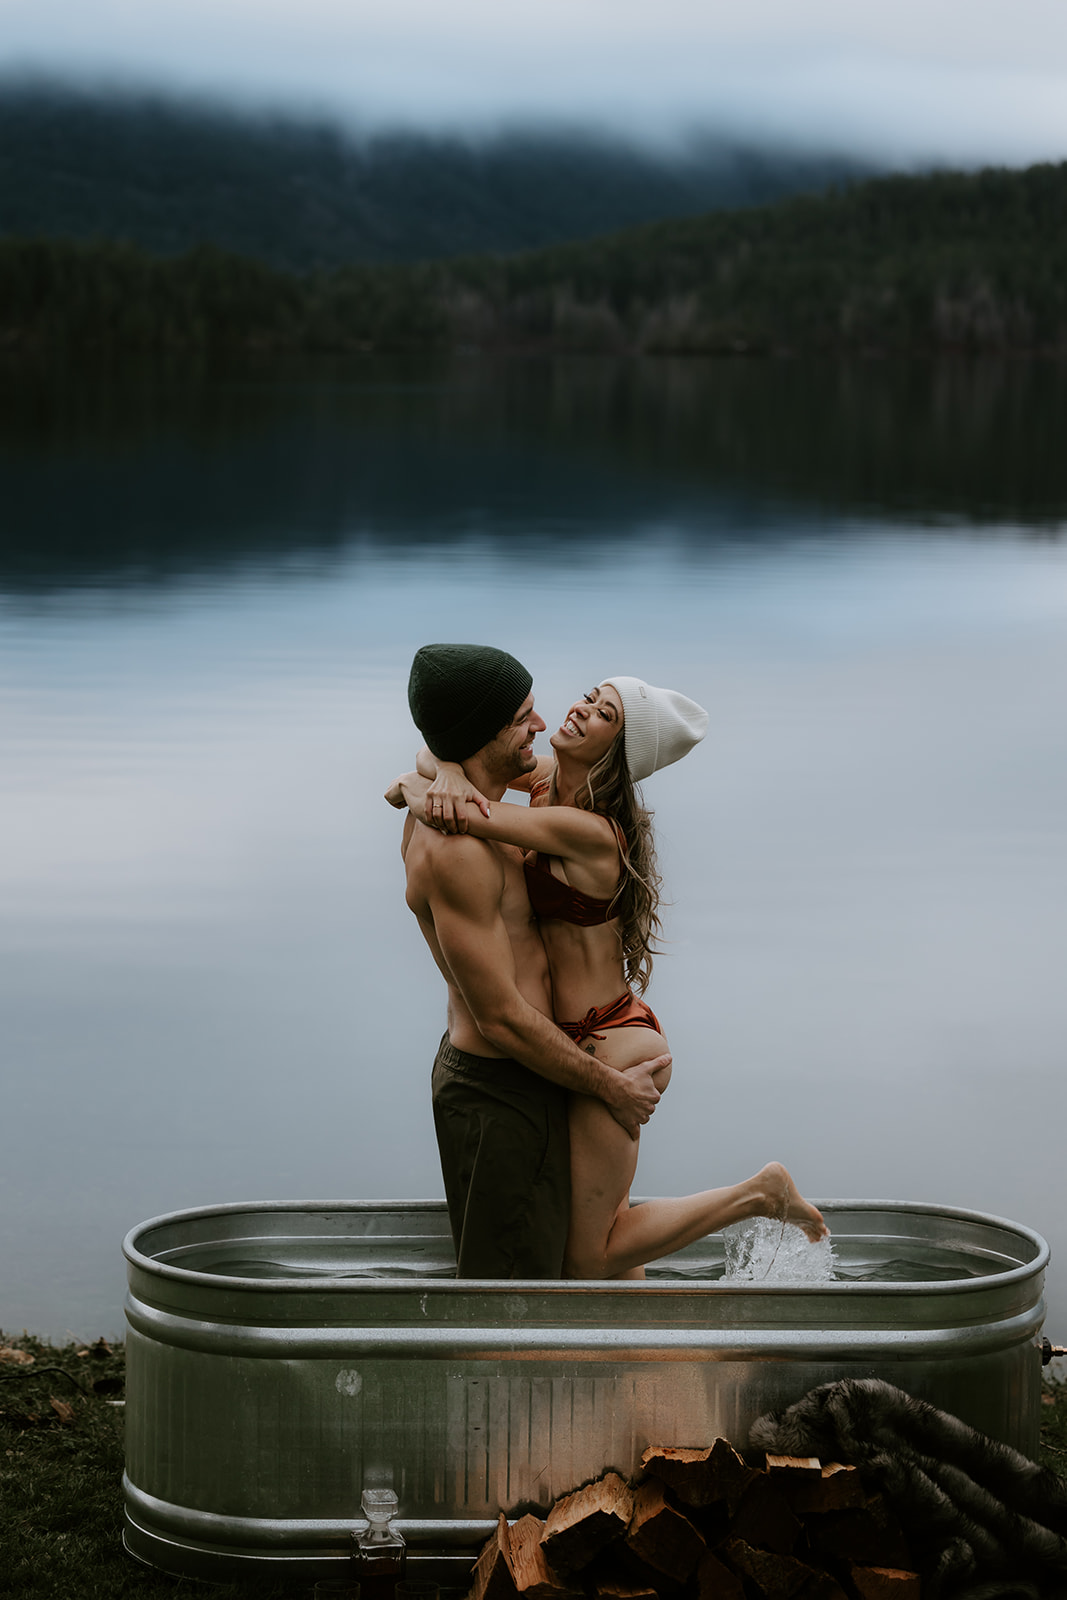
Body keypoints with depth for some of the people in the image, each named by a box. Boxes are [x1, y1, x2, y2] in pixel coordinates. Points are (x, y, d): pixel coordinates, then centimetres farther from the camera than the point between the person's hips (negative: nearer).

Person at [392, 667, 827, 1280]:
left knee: (587, 1259, 2)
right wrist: (449, 773, -19)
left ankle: (759, 1193, 9)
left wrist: (415, 788, -7)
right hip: (578, 1042, 9)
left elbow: (441, 812, -29)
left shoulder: (587, 832, -25)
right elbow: (435, 753, 3)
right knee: (604, 1219, 21)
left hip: (612, 1048, -9)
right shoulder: (546, 780, 1)